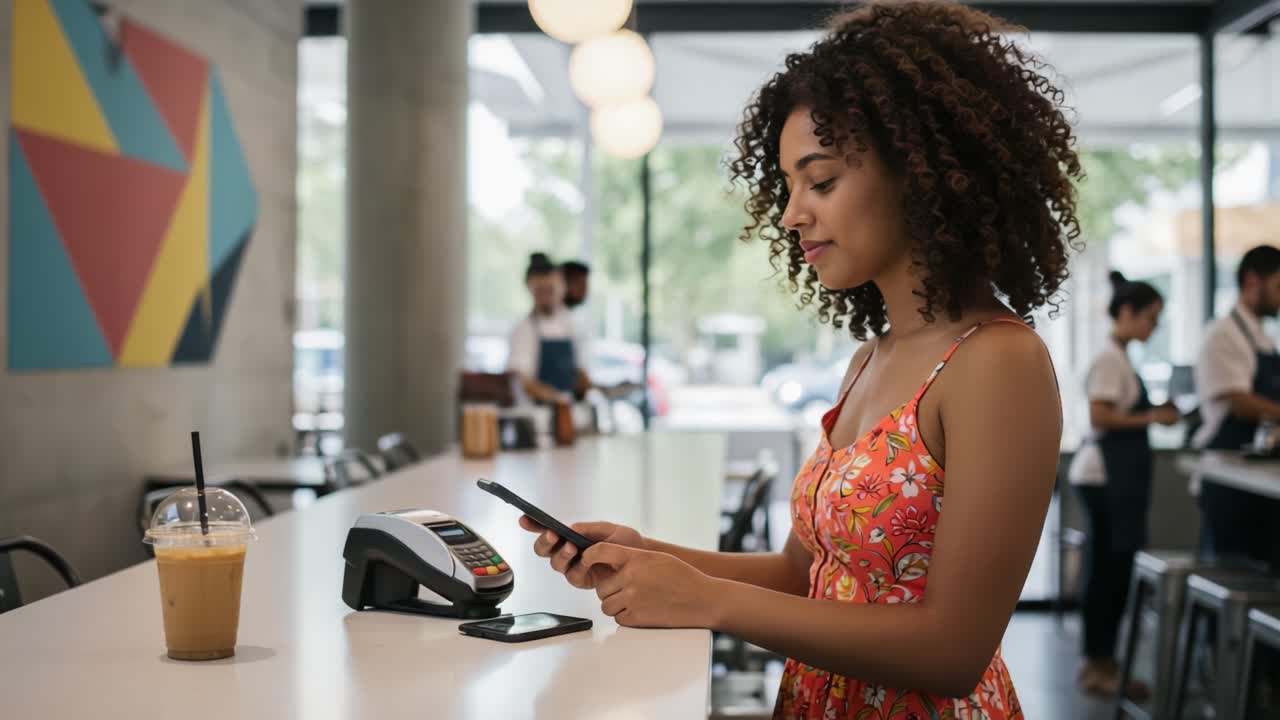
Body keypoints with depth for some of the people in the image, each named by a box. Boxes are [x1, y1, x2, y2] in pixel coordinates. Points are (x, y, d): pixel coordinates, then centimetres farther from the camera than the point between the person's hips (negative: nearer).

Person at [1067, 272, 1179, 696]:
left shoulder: (1119, 359, 17)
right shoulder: (1110, 359, -12)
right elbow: (1100, 416, -21)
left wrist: (1154, 415, 5)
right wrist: (1151, 418, -17)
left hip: (1119, 475, 10)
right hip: (1107, 474, -10)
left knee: (1112, 570, 12)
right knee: (1109, 570, -5)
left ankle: (1101, 662, 18)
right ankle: (1099, 665, 2)